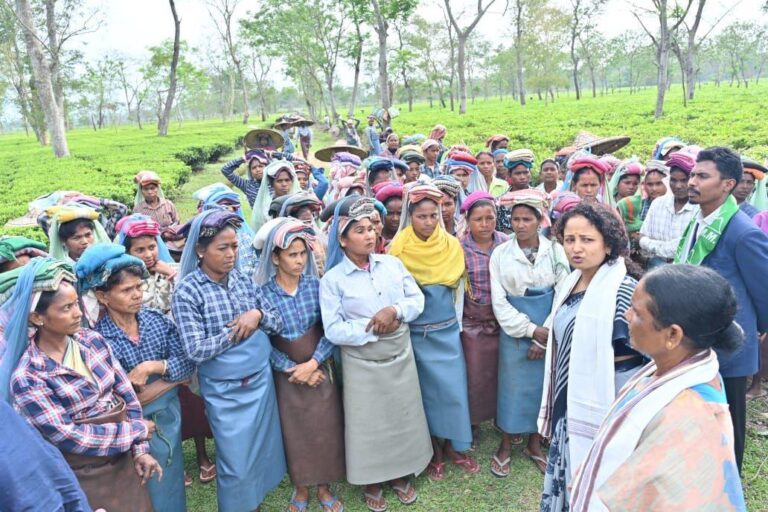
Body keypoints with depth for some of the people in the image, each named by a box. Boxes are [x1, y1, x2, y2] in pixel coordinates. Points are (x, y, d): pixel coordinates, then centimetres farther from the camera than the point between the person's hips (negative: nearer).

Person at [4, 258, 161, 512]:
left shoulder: (93, 340, -2)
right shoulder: (27, 377, -17)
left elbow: (127, 395, 1)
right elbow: (66, 436, -19)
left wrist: (140, 449, -6)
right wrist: (136, 431, -13)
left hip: (125, 461, 5)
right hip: (84, 476, -5)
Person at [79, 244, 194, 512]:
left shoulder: (157, 319, -6)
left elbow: (187, 362, -8)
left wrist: (151, 367, -23)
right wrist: (170, 376, -19)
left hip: (169, 417, 4)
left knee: (172, 483, 22)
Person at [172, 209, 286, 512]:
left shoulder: (243, 279, 0)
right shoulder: (187, 291, -14)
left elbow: (278, 322, 4)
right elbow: (196, 350, -20)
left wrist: (258, 314, -16)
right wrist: (237, 329, -16)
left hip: (261, 380, 5)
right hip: (224, 391, -5)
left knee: (264, 449, 19)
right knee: (236, 463, 8)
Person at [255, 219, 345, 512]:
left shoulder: (316, 285, -5)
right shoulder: (262, 293, -12)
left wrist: (313, 363, -17)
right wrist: (293, 369, -14)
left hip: (320, 371, 2)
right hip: (286, 376, -2)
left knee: (325, 430, 10)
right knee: (295, 433, 12)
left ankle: (324, 488, 33)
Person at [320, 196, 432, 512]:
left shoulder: (392, 264, -1)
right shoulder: (332, 280, -12)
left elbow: (418, 300, 0)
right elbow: (333, 331, -16)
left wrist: (395, 311, -19)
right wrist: (373, 329, -20)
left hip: (401, 356, 4)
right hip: (362, 364, -3)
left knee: (403, 416, 16)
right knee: (368, 422, 10)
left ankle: (400, 475, 39)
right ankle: (372, 482, 33)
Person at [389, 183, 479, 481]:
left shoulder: (451, 245, -1)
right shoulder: (399, 248, -8)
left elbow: (456, 282, 8)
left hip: (447, 328, 2)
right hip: (415, 330, -2)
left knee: (454, 386, 5)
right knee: (427, 388, 9)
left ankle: (454, 445, 24)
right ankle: (435, 449, 26)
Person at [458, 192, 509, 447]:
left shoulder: (506, 242, -4)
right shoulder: (459, 247, -12)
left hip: (503, 319, 2)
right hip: (473, 322, -2)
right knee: (476, 375, 9)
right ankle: (473, 423, 31)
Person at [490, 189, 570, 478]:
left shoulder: (555, 251, -3)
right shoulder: (501, 253, -5)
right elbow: (499, 301, -7)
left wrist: (546, 336, -10)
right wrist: (532, 329, -13)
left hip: (549, 333, 1)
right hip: (515, 331, -1)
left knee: (543, 386, 10)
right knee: (512, 387, 6)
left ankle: (534, 445, 29)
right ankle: (506, 446, 25)